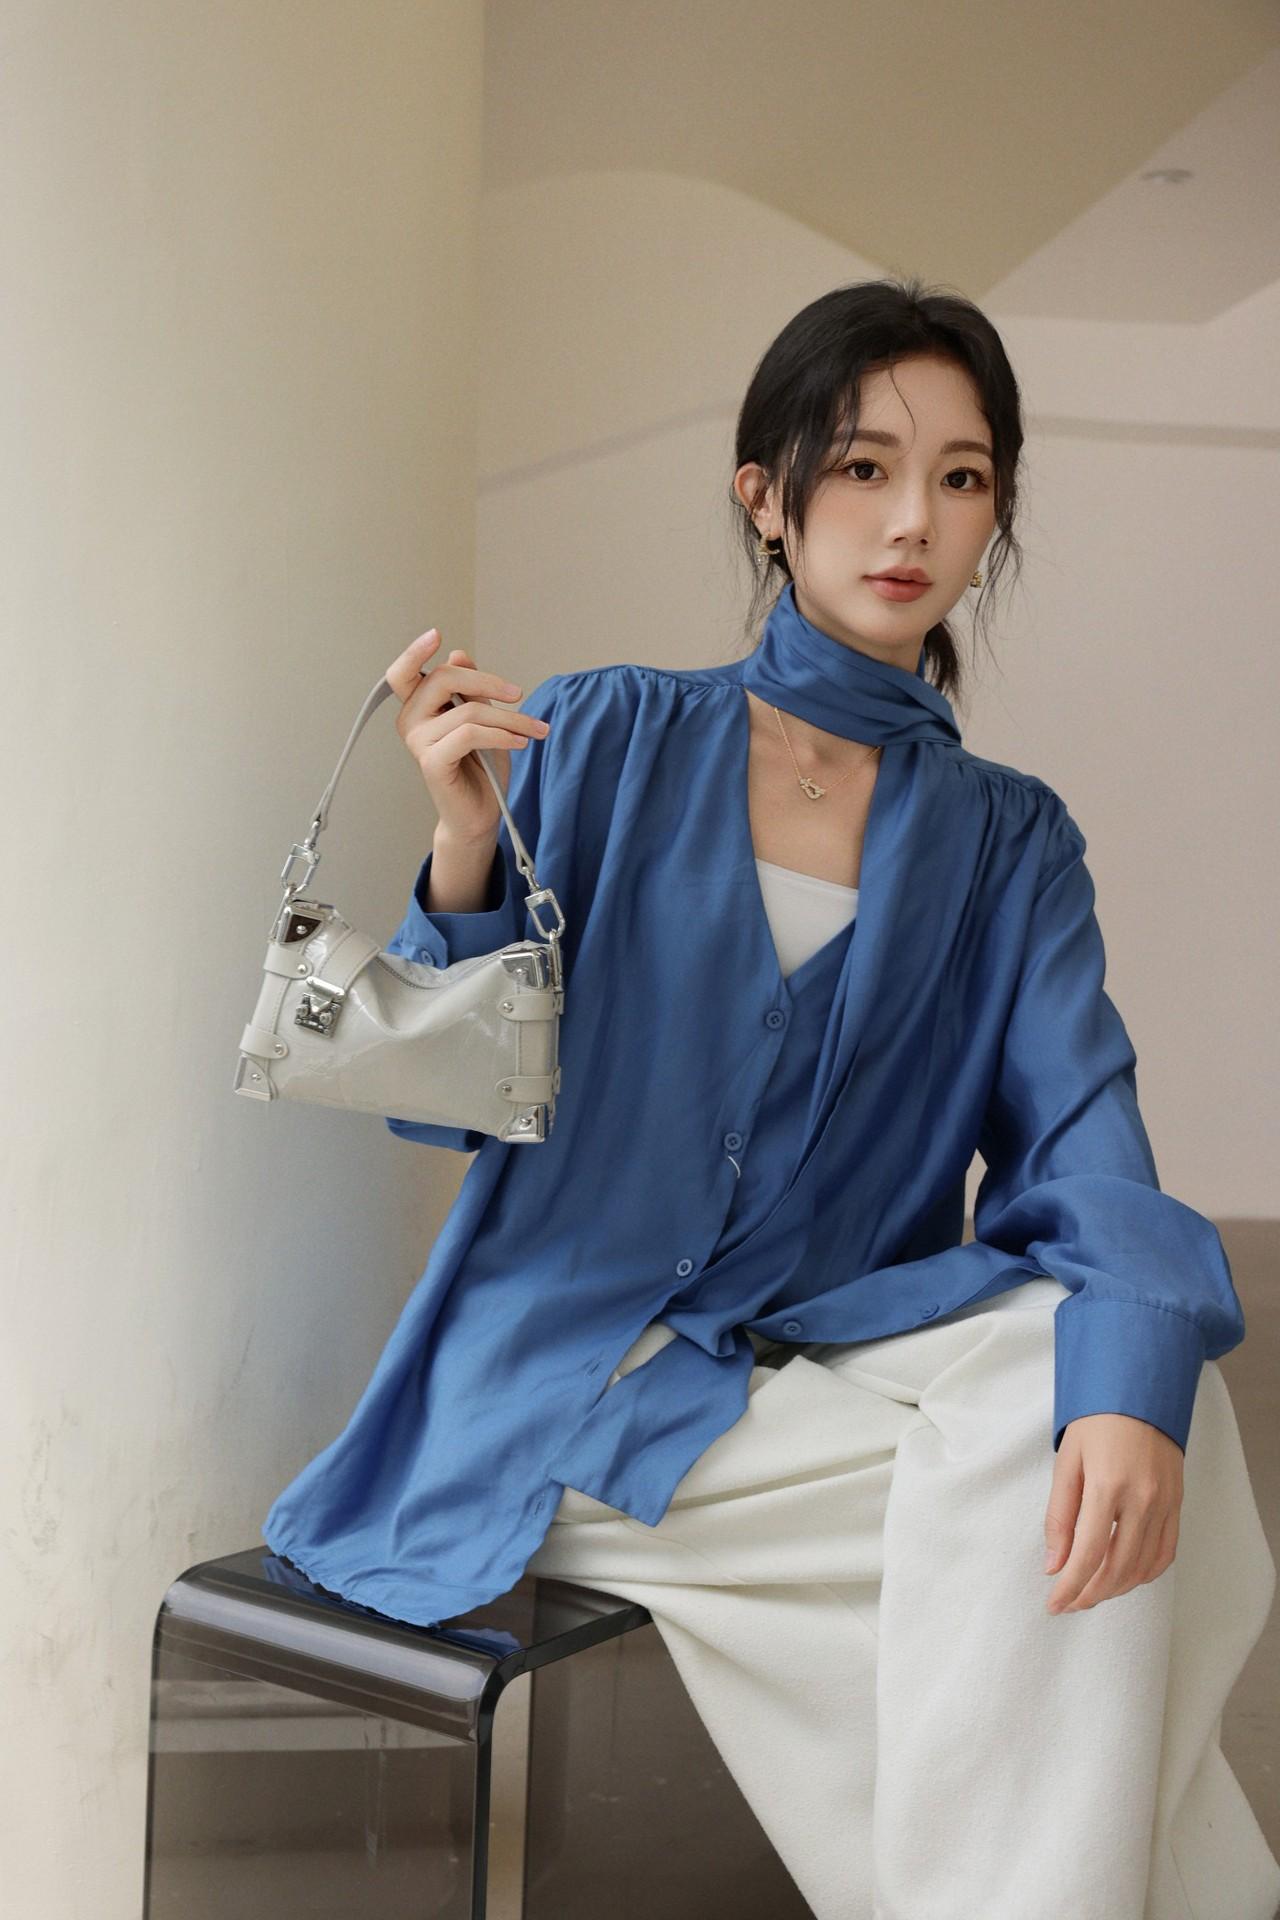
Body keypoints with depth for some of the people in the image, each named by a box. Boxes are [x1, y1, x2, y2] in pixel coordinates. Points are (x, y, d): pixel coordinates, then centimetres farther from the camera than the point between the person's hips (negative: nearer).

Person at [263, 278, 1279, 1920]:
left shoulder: (1008, 843, 8)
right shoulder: (609, 740, 1)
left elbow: (1079, 1139, -8)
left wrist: (1128, 1384, -29)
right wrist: (469, 843, -22)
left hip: (844, 1356, 3)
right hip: (580, 1394, -3)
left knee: (1093, 1404, -27)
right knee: (1008, 1500, -25)